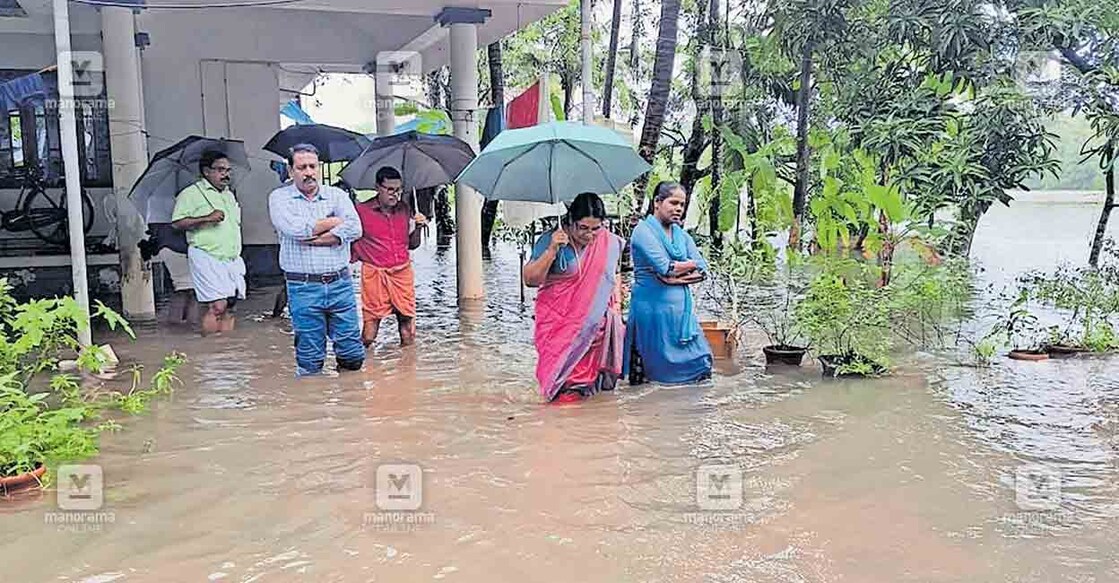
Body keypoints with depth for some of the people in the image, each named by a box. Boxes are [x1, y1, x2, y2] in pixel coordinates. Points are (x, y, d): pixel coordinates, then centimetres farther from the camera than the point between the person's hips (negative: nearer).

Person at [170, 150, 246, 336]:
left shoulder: (230, 195, 21)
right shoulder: (191, 193, -2)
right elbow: (177, 222, -10)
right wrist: (207, 218, -19)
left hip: (232, 259, 7)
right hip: (207, 258, -7)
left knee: (229, 307, 3)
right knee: (217, 305, -15)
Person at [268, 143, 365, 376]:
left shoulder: (337, 195, 10)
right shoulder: (279, 198, 5)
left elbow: (355, 229, -8)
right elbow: (295, 229, -15)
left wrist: (312, 238, -12)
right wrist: (335, 221, -3)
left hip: (340, 283, 2)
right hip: (303, 288, -2)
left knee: (353, 354, 5)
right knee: (309, 360, 5)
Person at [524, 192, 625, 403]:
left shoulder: (608, 242, 7)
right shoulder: (550, 240, -4)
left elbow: (614, 275, 21)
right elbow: (530, 280, -10)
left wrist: (616, 303, 9)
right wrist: (552, 250, -19)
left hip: (595, 316, 4)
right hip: (558, 318, -4)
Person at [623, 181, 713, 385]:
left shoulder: (681, 235, 16)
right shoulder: (644, 230, -5)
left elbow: (702, 270, 6)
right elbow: (665, 268, -17)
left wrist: (675, 277, -10)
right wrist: (691, 264, -1)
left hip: (682, 307, 7)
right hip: (653, 307, -6)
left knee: (700, 367, 3)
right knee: (658, 367, -1)